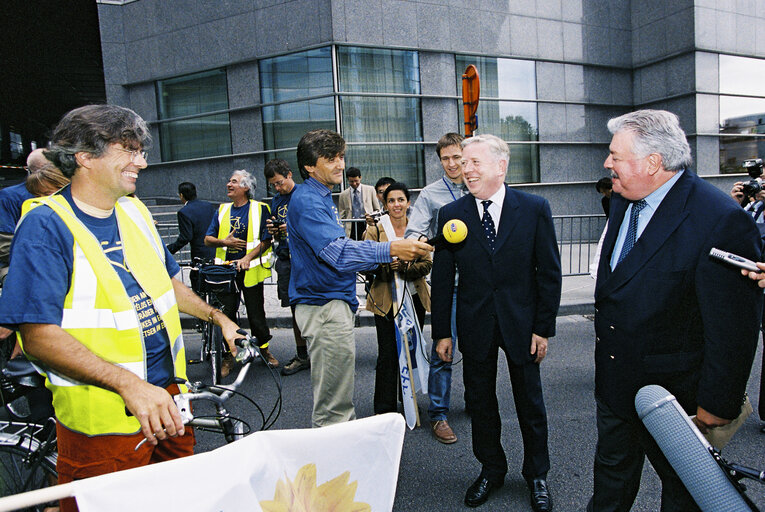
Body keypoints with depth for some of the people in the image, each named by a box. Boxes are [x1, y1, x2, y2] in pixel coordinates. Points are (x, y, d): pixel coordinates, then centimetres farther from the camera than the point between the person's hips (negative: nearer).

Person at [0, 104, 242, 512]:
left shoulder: (135, 212, 7)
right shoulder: (45, 227, -15)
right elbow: (39, 337, -21)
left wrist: (218, 317, 21)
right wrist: (129, 384, -30)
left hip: (167, 394, 7)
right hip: (103, 418, -7)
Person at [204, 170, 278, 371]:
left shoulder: (260, 209, -1)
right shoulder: (222, 210, 13)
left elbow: (266, 240, -7)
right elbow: (208, 239, 11)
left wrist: (247, 258, -20)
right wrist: (225, 242, -10)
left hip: (250, 270, -4)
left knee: (256, 313, 4)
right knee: (226, 313, 4)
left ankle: (264, 350, 23)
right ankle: (228, 356, 18)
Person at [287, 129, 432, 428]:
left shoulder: (323, 198, 17)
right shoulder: (306, 201, -16)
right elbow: (335, 250, -29)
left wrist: (380, 264, 14)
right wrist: (389, 250, -37)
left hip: (336, 301, 11)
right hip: (324, 306, -11)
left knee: (339, 400, 20)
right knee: (333, 407, -2)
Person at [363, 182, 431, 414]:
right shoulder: (375, 230, 0)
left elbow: (427, 263, -1)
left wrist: (403, 267, -19)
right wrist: (388, 262, -25)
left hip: (415, 298, 3)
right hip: (386, 300, -3)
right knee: (388, 355, -4)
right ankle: (385, 412, 6)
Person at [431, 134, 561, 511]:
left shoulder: (534, 208, -7)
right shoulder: (451, 214, -4)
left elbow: (549, 272, -3)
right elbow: (442, 279, 0)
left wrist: (544, 327, -6)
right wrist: (442, 332, -1)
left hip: (522, 323, -1)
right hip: (475, 325, 1)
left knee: (530, 403, 14)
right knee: (480, 401, 14)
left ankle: (536, 476, 37)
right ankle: (491, 470, 37)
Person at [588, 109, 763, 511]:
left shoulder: (722, 221, -26)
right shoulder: (622, 202, -1)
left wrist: (716, 405, -16)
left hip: (673, 390, -6)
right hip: (614, 380, 7)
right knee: (612, 467, 26)